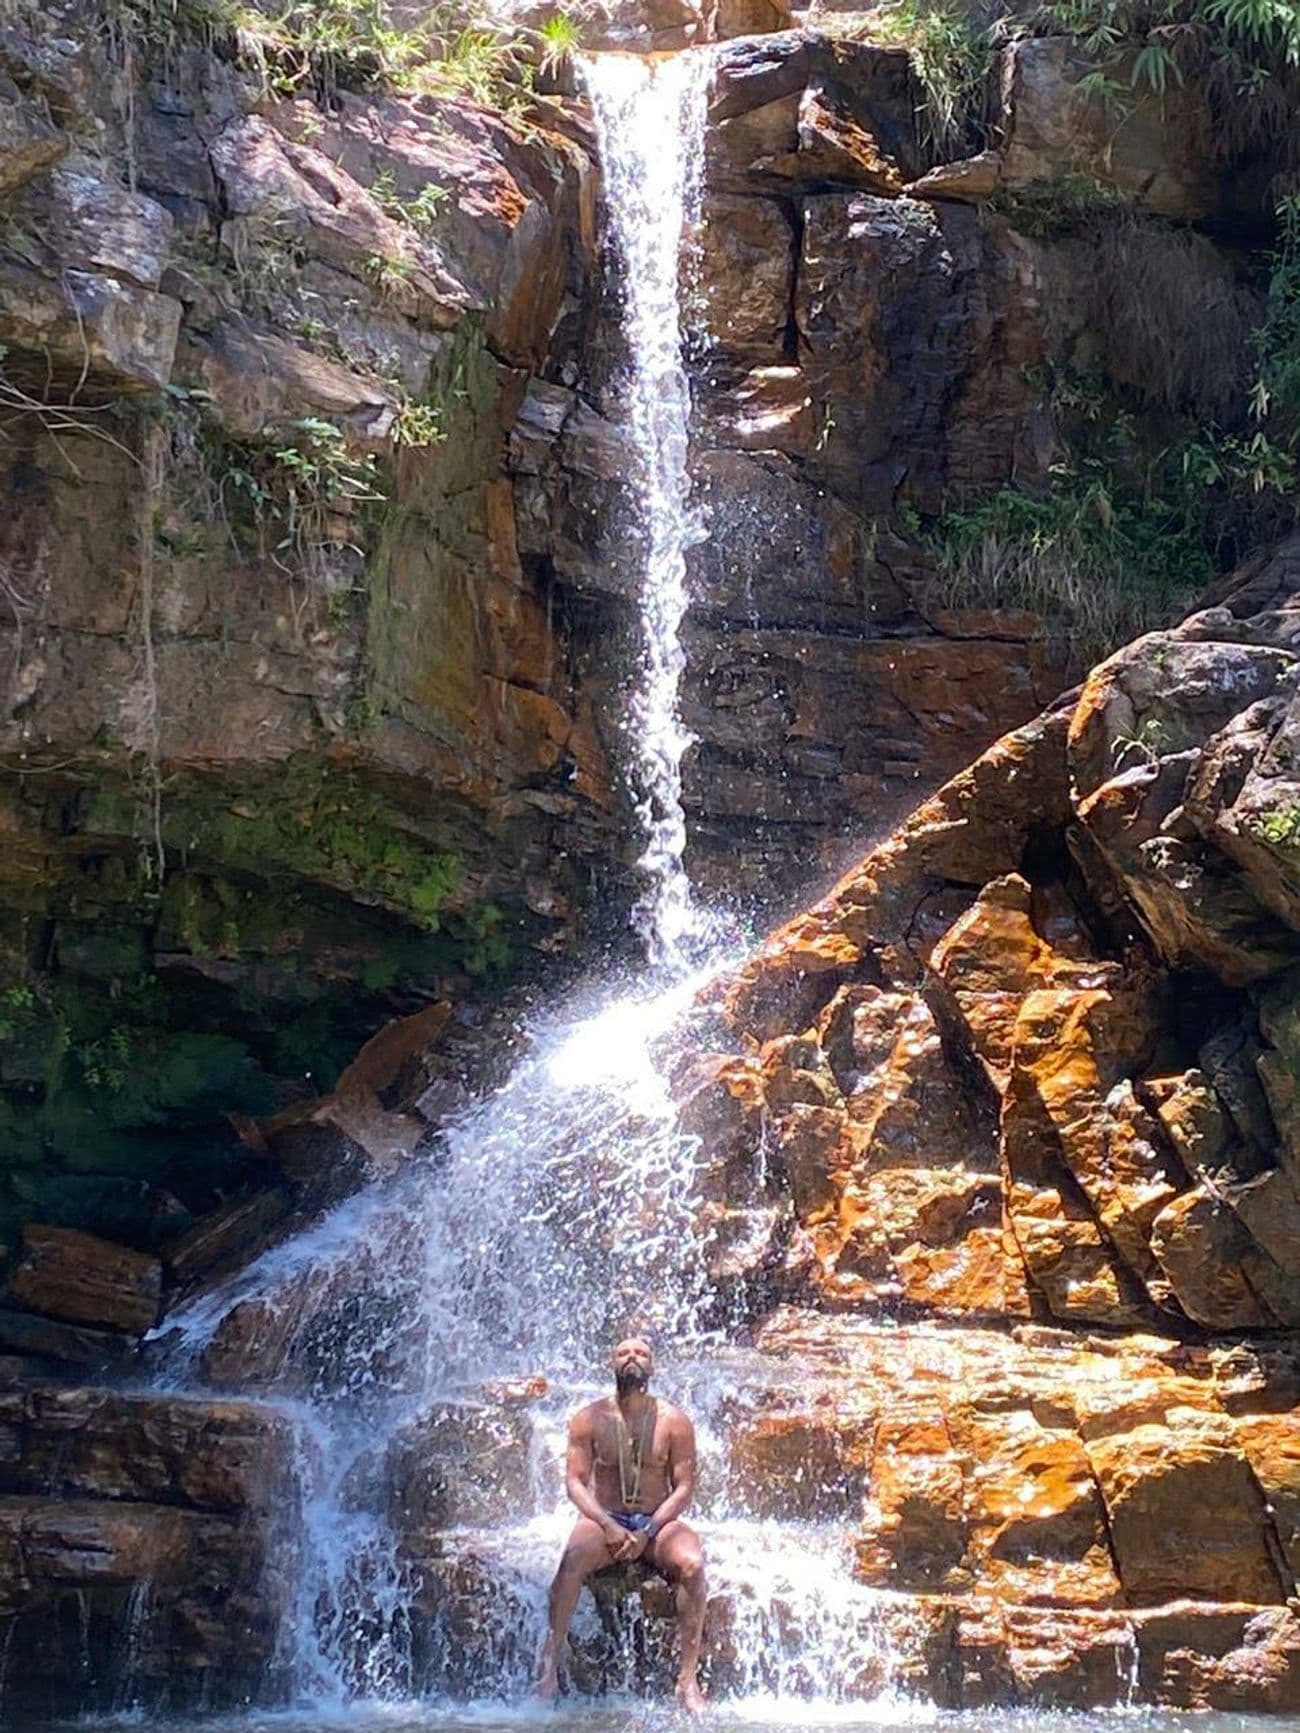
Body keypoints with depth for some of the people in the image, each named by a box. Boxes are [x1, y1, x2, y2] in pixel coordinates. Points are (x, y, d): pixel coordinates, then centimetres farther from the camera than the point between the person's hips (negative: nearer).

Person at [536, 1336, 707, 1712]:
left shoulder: (673, 1420, 1)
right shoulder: (589, 1419, 2)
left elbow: (684, 1486, -2)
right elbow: (575, 1481, -2)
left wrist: (648, 1532, -15)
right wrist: (608, 1525, -18)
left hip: (657, 1524, 0)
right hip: (604, 1520, 0)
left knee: (692, 1564, -31)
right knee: (573, 1558, -34)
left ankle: (688, 1679, -27)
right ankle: (549, 1665, -29)